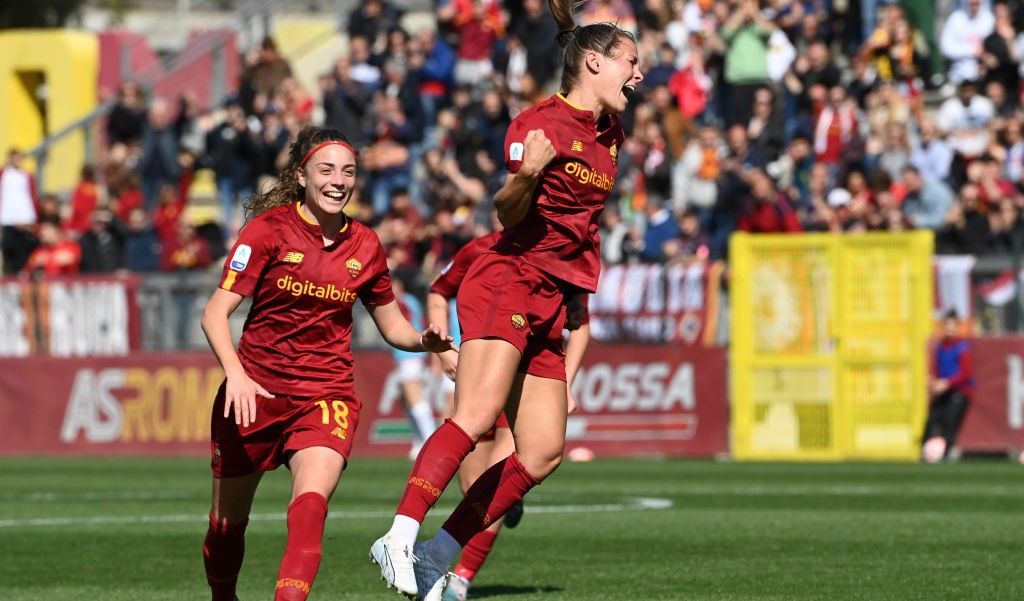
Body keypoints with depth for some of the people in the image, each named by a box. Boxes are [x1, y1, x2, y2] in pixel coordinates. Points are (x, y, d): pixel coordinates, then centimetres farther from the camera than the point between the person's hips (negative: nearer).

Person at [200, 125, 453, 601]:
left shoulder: (364, 245, 4)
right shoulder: (270, 229, -7)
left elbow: (393, 327, 16)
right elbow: (215, 313, -11)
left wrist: (426, 340, -7)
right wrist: (235, 373, -27)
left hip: (325, 392, 1)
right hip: (255, 389, -1)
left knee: (310, 502, -27)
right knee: (228, 522, 9)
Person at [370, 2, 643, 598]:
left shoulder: (610, 135, 16)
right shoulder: (540, 122, -9)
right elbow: (508, 214, -16)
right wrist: (527, 174, -34)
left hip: (551, 299, 9)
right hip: (508, 281, -9)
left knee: (543, 451, 1)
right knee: (479, 414, -26)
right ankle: (400, 538, -29)